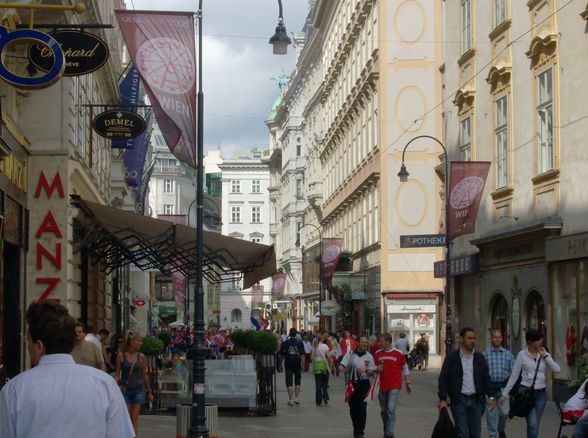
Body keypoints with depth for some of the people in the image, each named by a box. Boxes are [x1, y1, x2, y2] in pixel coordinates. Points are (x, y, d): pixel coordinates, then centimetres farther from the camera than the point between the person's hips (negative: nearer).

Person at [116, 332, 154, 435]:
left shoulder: (141, 357, 1)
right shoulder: (121, 355, -4)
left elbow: (144, 375, 9)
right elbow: (117, 374, 0)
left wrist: (149, 392, 12)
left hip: (138, 389, 2)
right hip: (125, 389, -2)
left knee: (135, 418, 2)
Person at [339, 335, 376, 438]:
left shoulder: (369, 356, 4)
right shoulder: (350, 353, 3)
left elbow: (372, 372, 5)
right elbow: (341, 365, -3)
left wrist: (365, 370, -16)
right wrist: (343, 368, -28)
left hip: (364, 384, -1)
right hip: (352, 383, 1)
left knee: (362, 407, -9)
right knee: (353, 407, 8)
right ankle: (356, 428, 25)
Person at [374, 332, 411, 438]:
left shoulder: (398, 353, -3)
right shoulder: (378, 354, 6)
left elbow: (405, 368, 8)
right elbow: (373, 368, 17)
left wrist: (408, 383, 10)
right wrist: (376, 369, -7)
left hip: (394, 387, -4)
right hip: (382, 387, 4)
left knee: (391, 410, -13)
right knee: (383, 411, 11)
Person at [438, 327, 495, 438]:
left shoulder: (480, 358, 9)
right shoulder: (451, 358, -1)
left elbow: (486, 378, 12)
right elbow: (443, 379, -2)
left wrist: (490, 396, 2)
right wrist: (442, 399, -9)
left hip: (475, 400, 3)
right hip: (459, 400, -3)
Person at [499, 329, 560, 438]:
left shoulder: (544, 354, 6)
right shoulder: (522, 355, -3)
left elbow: (557, 369, -6)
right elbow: (514, 376, 0)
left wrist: (545, 355, -9)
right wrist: (505, 393, -1)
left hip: (541, 393, 4)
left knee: (535, 425, 7)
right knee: (533, 424, -16)